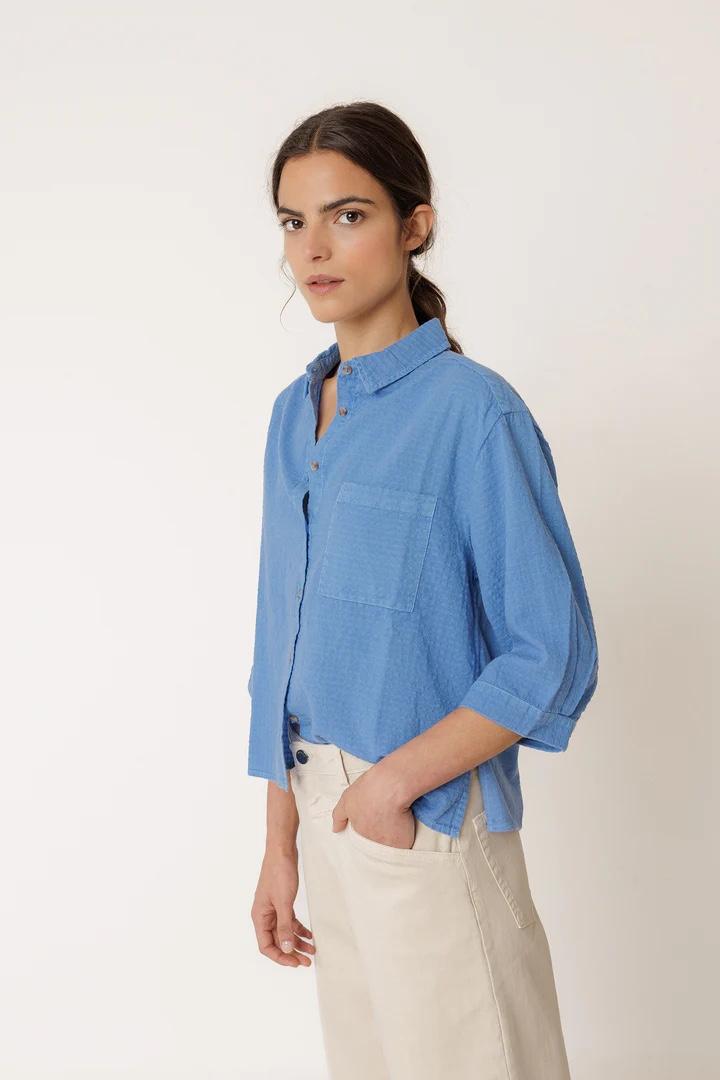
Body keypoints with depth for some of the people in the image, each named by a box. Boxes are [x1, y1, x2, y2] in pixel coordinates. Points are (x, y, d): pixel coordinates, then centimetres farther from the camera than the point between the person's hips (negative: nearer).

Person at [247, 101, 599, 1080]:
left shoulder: (473, 411, -15)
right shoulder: (297, 412, 6)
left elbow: (554, 659, -15)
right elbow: (285, 645, 10)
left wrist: (396, 781, -14)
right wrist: (282, 846, 9)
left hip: (432, 822, -6)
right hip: (327, 814, 6)